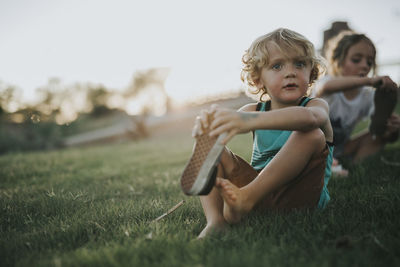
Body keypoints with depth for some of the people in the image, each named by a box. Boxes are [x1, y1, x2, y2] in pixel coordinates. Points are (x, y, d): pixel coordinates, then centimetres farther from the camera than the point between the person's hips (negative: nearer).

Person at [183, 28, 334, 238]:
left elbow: (308, 117, -32)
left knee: (313, 135, -27)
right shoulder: (255, 111, 10)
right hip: (258, 184, 4)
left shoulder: (317, 106, -4)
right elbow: (229, 123, -11)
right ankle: (215, 220, -25)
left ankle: (246, 197, -33)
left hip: (296, 194, -3)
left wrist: (249, 121, -50)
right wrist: (208, 122, -39)